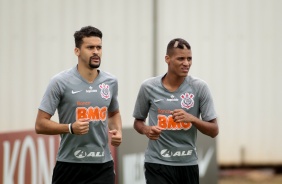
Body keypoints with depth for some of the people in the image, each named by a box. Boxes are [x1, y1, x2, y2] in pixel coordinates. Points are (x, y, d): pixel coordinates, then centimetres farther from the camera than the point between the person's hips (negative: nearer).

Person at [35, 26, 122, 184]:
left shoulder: (111, 82, 7)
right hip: (70, 166, -3)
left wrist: (117, 131, 4)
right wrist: (71, 128, -23)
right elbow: (40, 125, -7)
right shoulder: (60, 82, -7)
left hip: (103, 166, 3)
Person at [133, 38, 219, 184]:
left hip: (188, 164, 2)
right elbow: (138, 121, 12)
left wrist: (192, 118, -19)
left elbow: (214, 130, -1)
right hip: (157, 164, -2)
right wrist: (146, 130, -11)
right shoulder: (148, 87, -3)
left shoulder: (199, 87, -4)